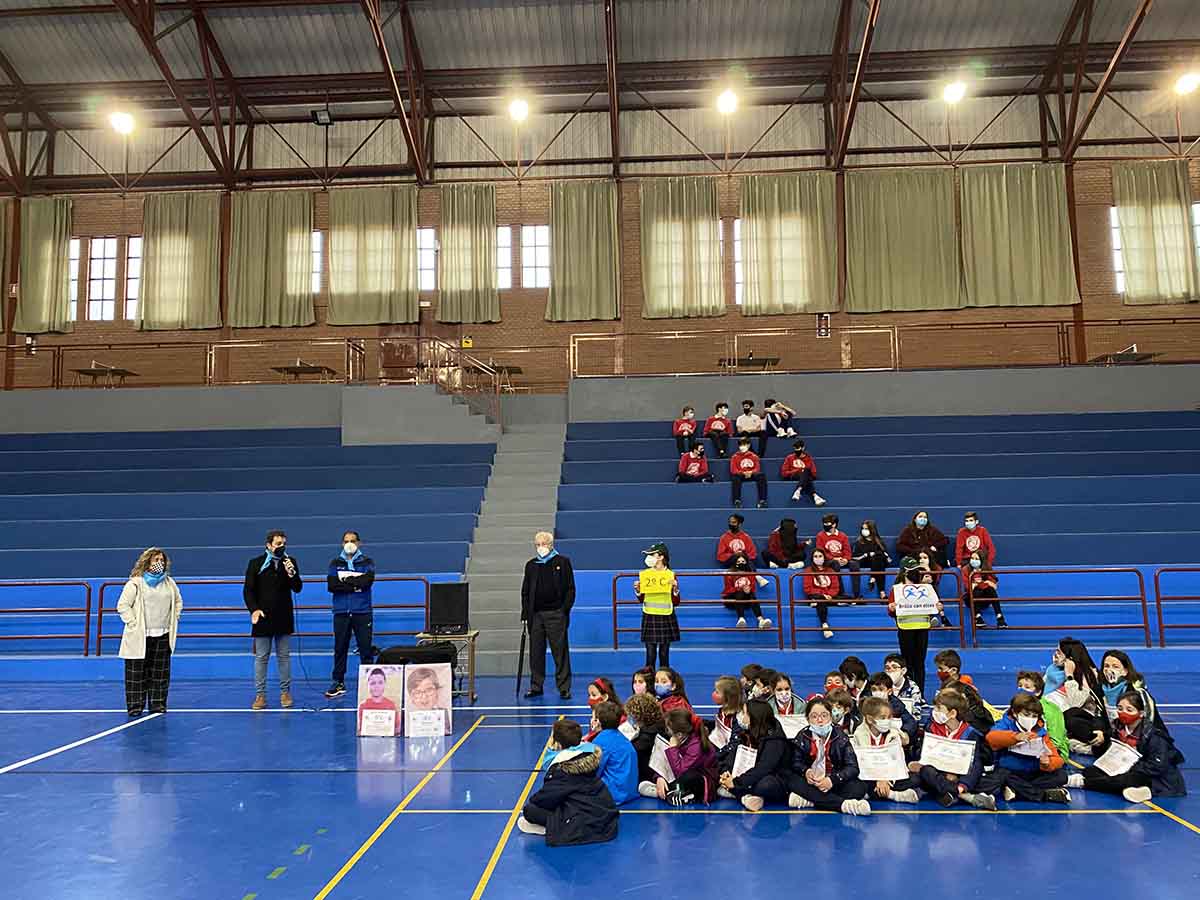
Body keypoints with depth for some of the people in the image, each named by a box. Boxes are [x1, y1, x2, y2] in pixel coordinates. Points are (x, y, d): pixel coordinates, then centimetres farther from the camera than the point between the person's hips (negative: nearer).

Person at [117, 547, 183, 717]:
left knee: (160, 671, 7)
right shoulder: (135, 583, -7)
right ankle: (135, 705, 8)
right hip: (139, 637, -4)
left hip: (163, 636, 4)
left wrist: (174, 620, 12)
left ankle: (158, 703, 16)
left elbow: (178, 602, 22)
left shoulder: (169, 583, 9)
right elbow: (122, 605, -7)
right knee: (137, 672, 0)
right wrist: (134, 623, -12)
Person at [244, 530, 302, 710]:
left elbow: (298, 589, -2)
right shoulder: (256, 563, -2)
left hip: (284, 618, 1)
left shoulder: (290, 562, 2)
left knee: (284, 656, 7)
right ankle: (260, 694, 10)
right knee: (261, 658, 4)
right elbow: (248, 590, -1)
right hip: (262, 618, -1)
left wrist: (292, 573, -20)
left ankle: (285, 692, 15)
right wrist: (254, 609, -15)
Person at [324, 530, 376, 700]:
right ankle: (338, 683, 16)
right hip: (341, 612, 2)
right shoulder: (335, 563, 10)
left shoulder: (367, 562, 6)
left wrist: (345, 581, -10)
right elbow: (331, 585, -6)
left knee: (365, 648, -1)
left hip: (362, 612, -2)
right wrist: (355, 585, -12)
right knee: (340, 649, 7)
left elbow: (367, 581, -13)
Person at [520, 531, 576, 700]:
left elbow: (570, 588, 1)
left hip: (556, 614, -3)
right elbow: (525, 591, 15)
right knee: (536, 652, 7)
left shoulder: (562, 562, 3)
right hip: (536, 614, 4)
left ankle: (564, 688, 5)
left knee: (560, 651, -1)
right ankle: (536, 686, 16)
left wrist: (565, 609, -8)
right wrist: (525, 613, 6)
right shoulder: (531, 565, 13)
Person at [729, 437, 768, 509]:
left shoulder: (754, 456, 12)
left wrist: (751, 472, -20)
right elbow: (733, 470, -1)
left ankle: (762, 500, -29)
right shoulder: (735, 457, 7)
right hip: (741, 475, -1)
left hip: (752, 475, 2)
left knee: (761, 476, -29)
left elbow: (757, 468, 3)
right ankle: (737, 501, -38)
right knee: (735, 477, -37)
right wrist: (743, 473, -18)